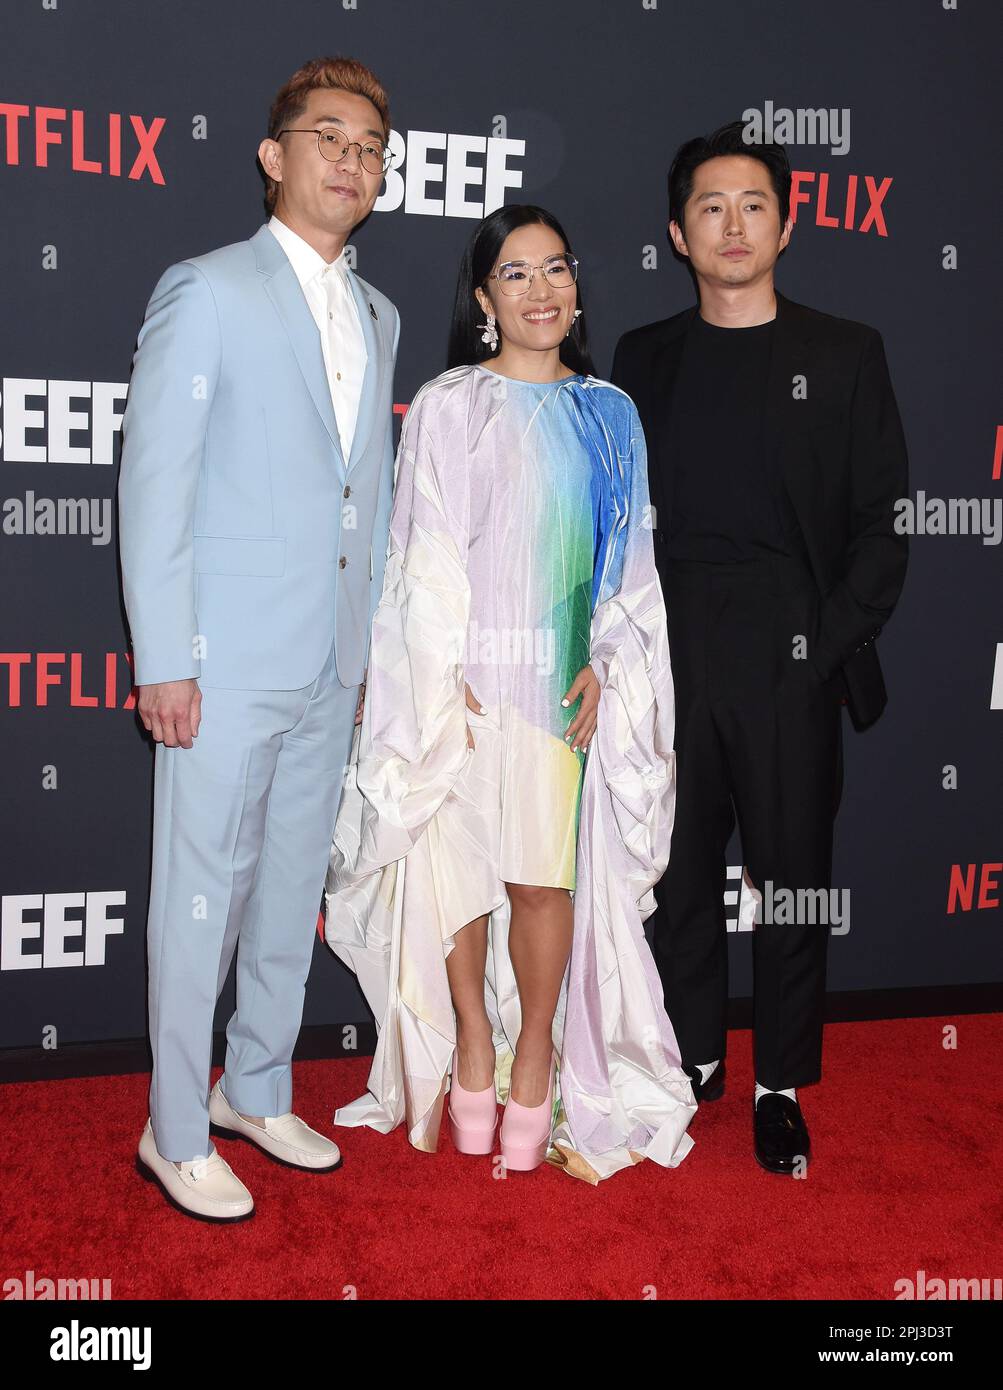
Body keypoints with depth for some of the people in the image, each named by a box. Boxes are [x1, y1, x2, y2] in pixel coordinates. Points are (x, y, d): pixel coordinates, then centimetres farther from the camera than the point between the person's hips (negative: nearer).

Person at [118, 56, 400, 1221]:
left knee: (294, 886, 15)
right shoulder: (206, 291, -5)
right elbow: (154, 483, -9)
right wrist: (165, 659, -14)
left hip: (333, 666, 7)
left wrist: (372, 640, 15)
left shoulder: (377, 315, 15)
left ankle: (257, 1090, 32)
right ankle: (176, 1134, 17)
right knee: (202, 894, 2)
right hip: (230, 661, -6)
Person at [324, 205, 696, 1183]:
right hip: (466, 671, -2)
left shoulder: (608, 414, 13)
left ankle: (536, 1056, 16)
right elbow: (429, 553, -4)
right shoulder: (449, 406, 1)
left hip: (563, 681, 3)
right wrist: (445, 682, -10)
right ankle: (471, 1046, 21)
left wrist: (602, 665, 0)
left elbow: (627, 555, 12)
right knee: (455, 861, 2)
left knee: (546, 873, 1)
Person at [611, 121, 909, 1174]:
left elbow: (882, 522, 2)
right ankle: (693, 1054, 25)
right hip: (670, 655, 2)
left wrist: (835, 642, -8)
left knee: (792, 876, 5)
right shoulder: (644, 359, 12)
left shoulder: (845, 356, 6)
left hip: (792, 660, -2)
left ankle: (782, 1085, 19)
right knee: (679, 867, 9)